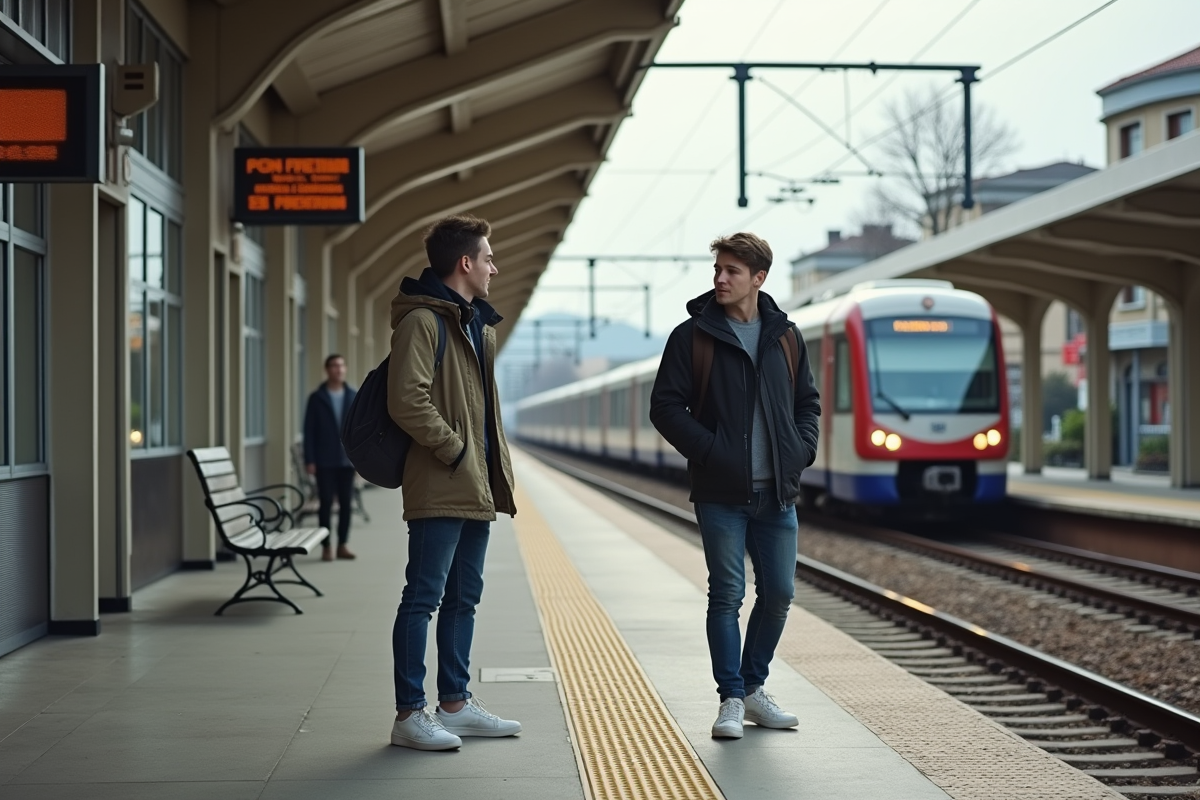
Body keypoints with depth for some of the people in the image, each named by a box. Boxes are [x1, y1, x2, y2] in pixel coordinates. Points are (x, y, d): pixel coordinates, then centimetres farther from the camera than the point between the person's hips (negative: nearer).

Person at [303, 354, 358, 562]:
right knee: (326, 503, 1)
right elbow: (309, 430, -3)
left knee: (346, 503, 5)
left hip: (347, 459, 3)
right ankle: (326, 546, 6)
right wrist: (309, 459, -9)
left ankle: (342, 545, 14)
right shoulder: (317, 398, -1)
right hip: (325, 460, -3)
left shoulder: (354, 397, 7)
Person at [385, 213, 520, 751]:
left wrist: (497, 470, 16)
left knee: (464, 598, 14)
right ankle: (409, 715, -3)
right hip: (439, 488, -10)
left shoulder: (479, 324, 19)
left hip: (476, 487, 10)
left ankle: (455, 703, 23)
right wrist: (454, 450, -16)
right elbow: (406, 402, -21)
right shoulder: (422, 321, -12)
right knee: (423, 598, -6)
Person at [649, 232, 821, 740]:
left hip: (777, 493, 4)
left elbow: (807, 402, 18)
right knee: (727, 595, -3)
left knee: (778, 593, 7)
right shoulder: (693, 336, -2)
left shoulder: (785, 336, 9)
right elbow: (666, 407, -4)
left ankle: (753, 687, 24)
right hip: (721, 493, -4)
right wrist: (709, 451, -13)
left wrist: (802, 450, 2)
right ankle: (732, 699, 7)